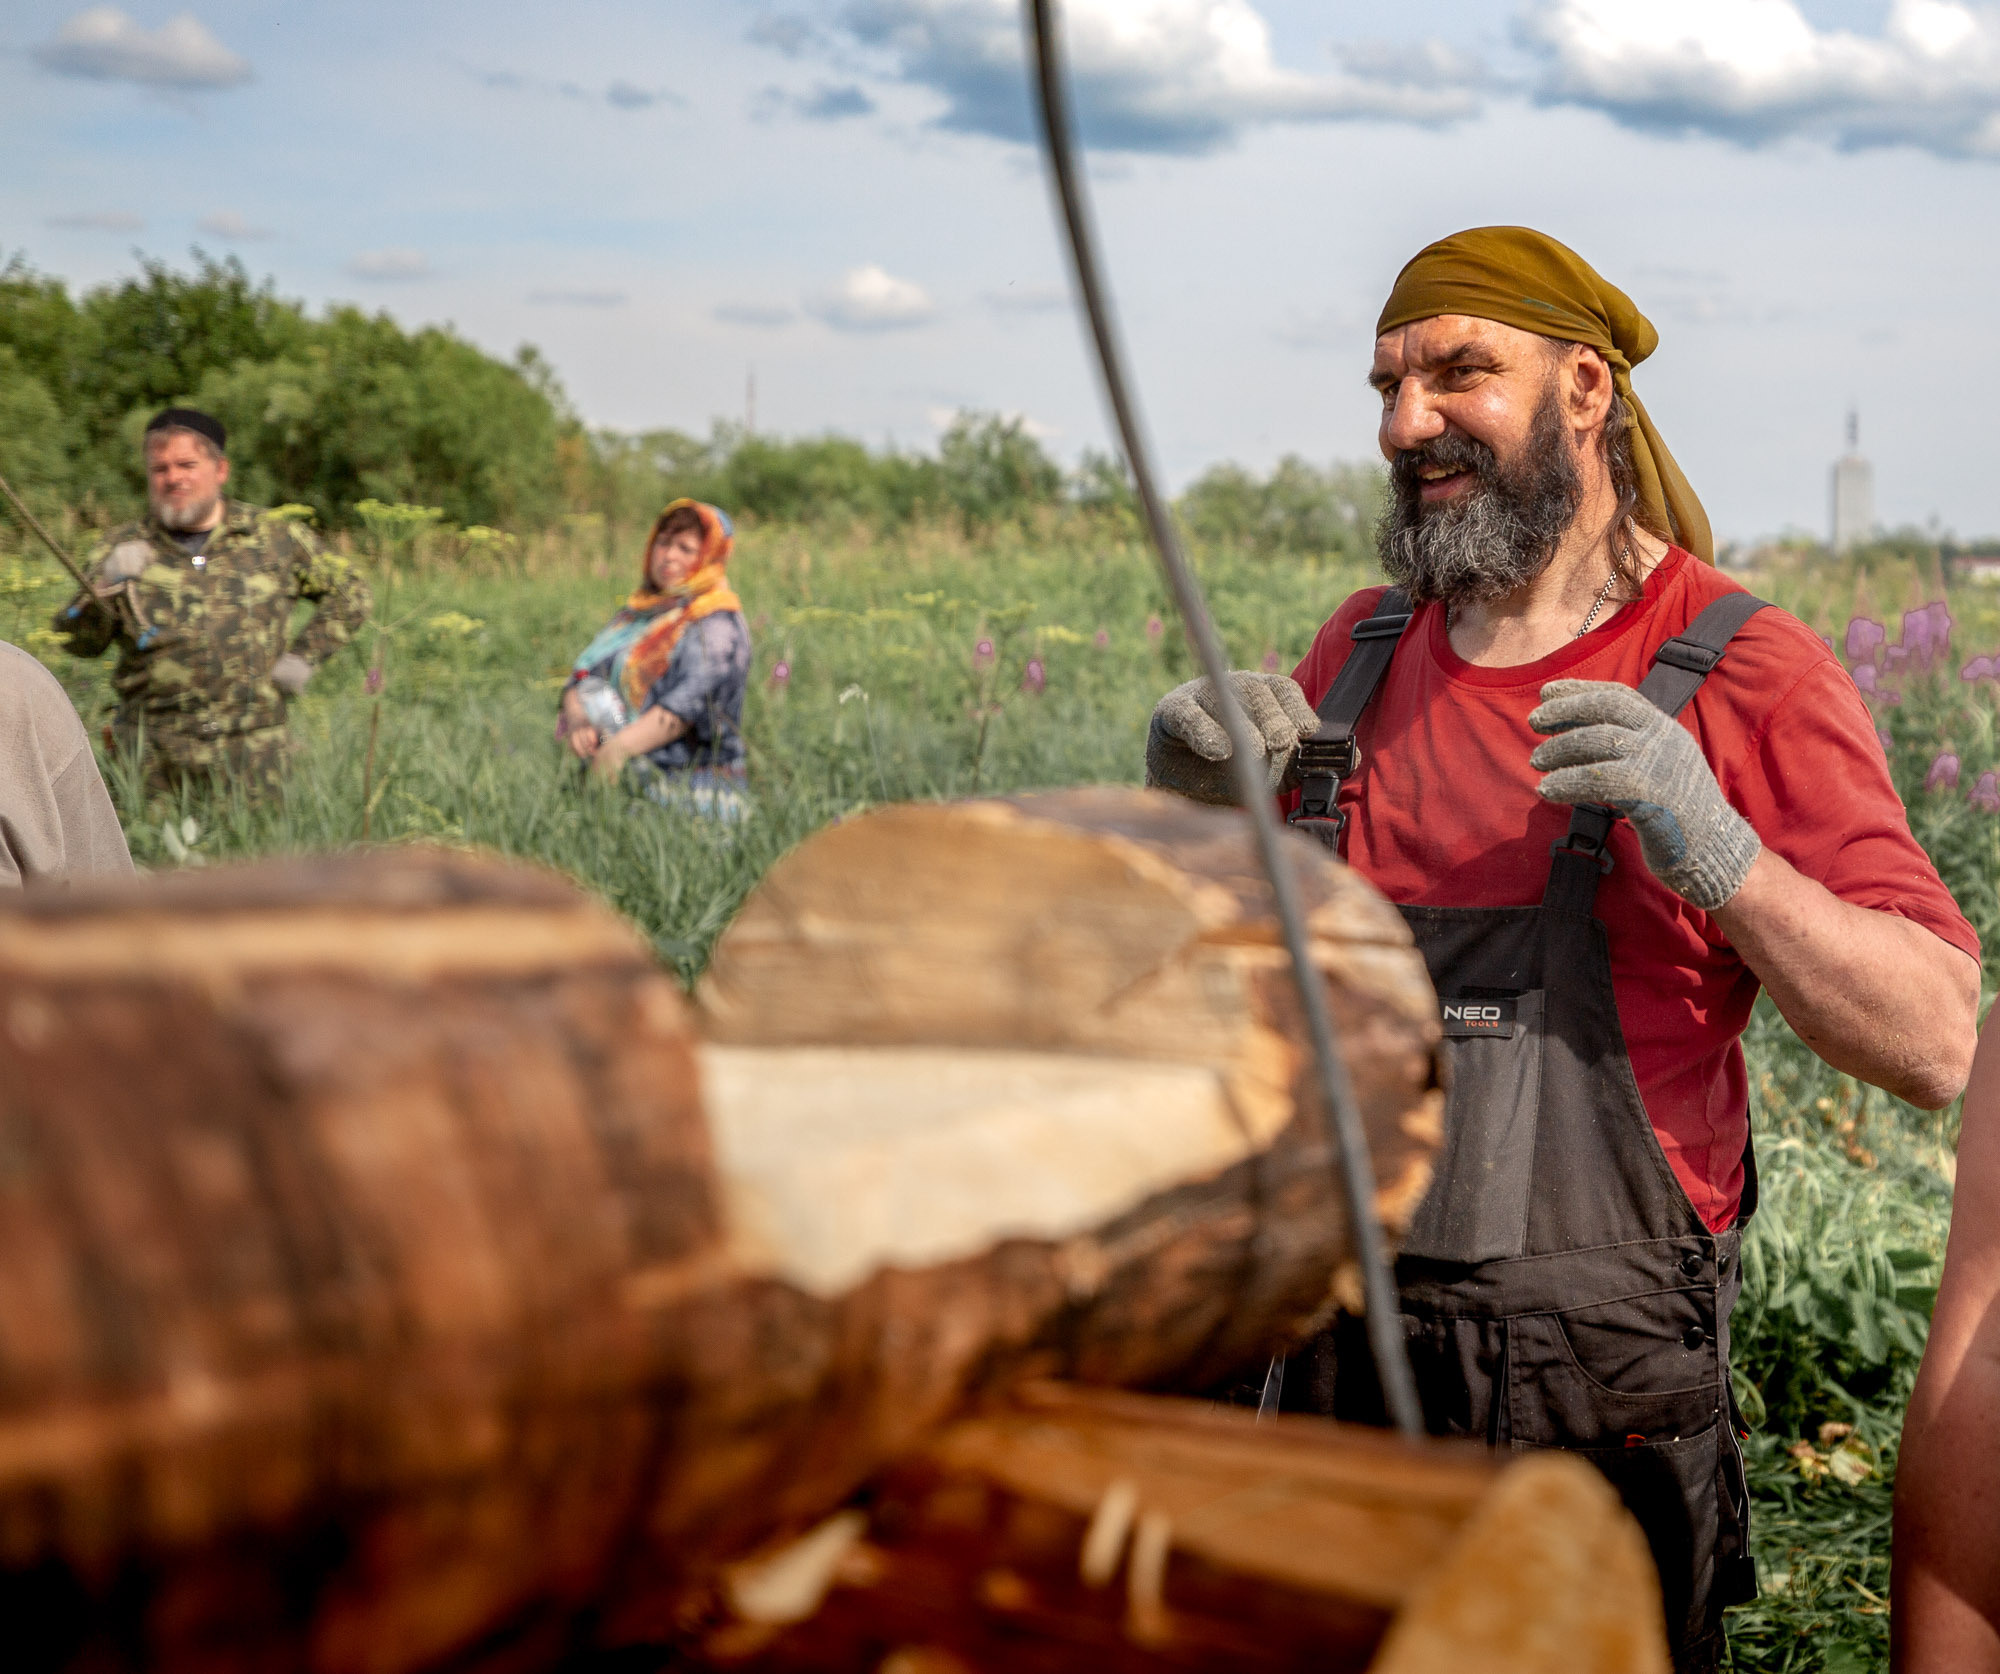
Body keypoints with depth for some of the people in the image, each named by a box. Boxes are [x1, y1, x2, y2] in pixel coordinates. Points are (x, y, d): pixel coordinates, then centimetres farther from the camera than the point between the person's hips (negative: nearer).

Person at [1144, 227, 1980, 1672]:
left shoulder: (1747, 674, -7)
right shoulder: (1362, 650, 8)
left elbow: (1935, 1050, -13)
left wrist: (1714, 853, -28)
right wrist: (1200, 809, -5)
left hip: (1602, 1401, -4)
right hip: (1337, 1363, 5)